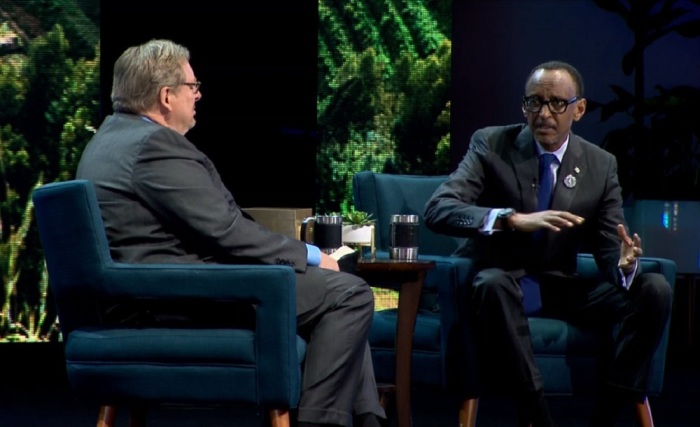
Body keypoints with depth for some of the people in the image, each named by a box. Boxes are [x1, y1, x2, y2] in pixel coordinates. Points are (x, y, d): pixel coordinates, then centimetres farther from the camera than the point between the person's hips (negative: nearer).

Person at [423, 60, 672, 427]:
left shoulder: (601, 166, 4)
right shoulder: (491, 145, -5)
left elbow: (608, 248, 2)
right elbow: (437, 210, -19)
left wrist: (624, 264, -25)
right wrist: (513, 219, -35)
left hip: (562, 289, 3)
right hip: (501, 282, -3)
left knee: (654, 290, -19)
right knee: (493, 284, -40)